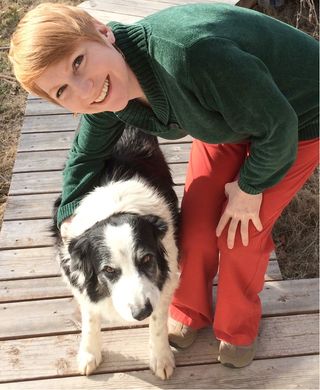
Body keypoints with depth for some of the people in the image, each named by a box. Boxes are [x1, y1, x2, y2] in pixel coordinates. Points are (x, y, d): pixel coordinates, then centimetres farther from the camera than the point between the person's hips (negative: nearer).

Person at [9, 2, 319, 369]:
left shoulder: (189, 54, -45)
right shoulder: (108, 100, -20)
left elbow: (277, 126, -31)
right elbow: (86, 154, 3)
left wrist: (250, 186, -15)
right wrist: (70, 217, -8)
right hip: (228, 114, 5)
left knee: (241, 233, -3)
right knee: (196, 224, 3)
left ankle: (238, 327, 28)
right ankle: (190, 312, 33)